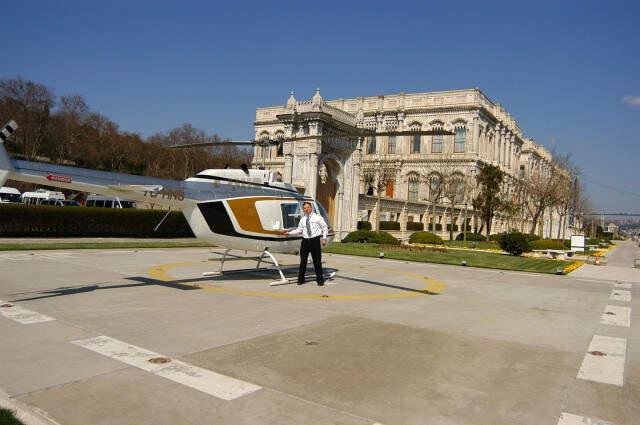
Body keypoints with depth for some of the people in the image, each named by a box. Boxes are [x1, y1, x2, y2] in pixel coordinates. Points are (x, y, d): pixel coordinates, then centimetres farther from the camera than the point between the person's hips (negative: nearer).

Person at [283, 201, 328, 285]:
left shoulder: (317, 217, 0)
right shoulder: (302, 220, 11)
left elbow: (325, 227, 2)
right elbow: (299, 230, 16)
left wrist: (324, 238, -4)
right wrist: (289, 232, 7)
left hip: (315, 240, -4)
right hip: (305, 241, 4)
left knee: (317, 261, 1)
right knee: (303, 261, 6)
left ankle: (320, 280, 11)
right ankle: (301, 279, 16)